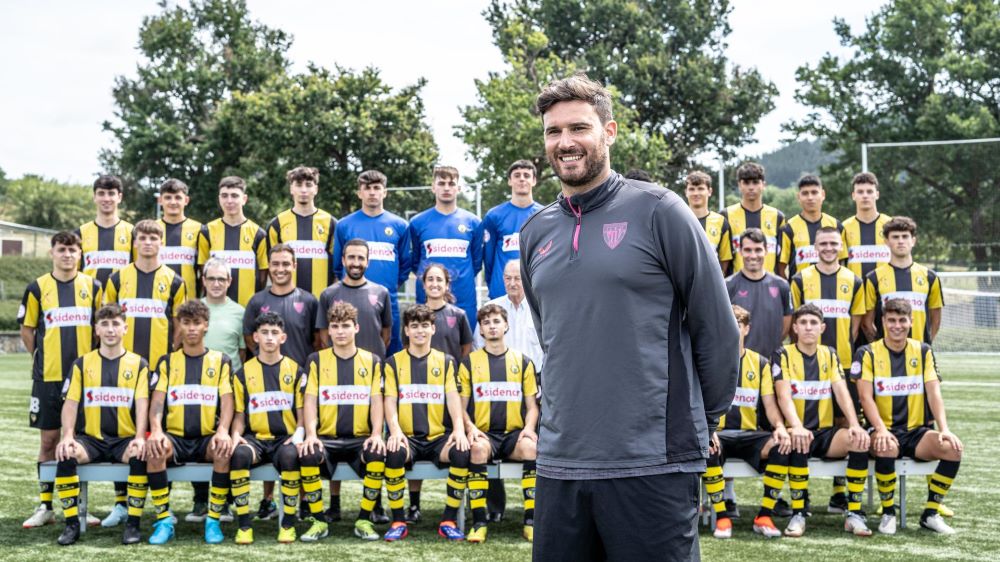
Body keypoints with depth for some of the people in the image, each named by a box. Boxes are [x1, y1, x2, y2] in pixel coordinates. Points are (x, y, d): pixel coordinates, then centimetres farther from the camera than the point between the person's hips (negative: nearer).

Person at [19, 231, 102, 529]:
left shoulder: (92, 286, 4)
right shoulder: (37, 288, 1)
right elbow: (27, 329, 9)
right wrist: (42, 357, 6)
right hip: (48, 377, -1)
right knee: (48, 440, 4)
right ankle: (45, 507, 13)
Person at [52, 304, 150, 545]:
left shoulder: (138, 364, 7)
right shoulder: (82, 364, 11)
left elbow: (142, 403, -3)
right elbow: (71, 402, 4)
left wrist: (140, 437, -18)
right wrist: (67, 436, -13)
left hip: (125, 439, -1)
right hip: (91, 439, 1)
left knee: (140, 457, -34)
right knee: (66, 455, -30)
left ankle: (133, 523, -22)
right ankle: (72, 524, -18)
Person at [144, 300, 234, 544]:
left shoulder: (221, 361, 10)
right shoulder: (167, 362, 12)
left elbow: (227, 401, 0)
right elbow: (157, 400, 0)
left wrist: (223, 430, -21)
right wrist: (156, 430, -21)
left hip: (208, 438, -1)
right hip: (175, 437, 1)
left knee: (225, 449, -35)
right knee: (153, 449, -33)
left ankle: (213, 520, -21)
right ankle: (164, 521, -21)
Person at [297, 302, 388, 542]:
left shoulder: (372, 361, 10)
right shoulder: (316, 360, 8)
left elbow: (376, 401, 4)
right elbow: (310, 400, 1)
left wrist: (376, 434, -14)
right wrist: (311, 434, -16)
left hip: (361, 438, 0)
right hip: (326, 438, 0)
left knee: (379, 455, -33)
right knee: (308, 455, -34)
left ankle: (364, 520, -14)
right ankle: (319, 521, -14)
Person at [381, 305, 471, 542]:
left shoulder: (446, 361, 14)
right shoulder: (394, 362, 11)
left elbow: (453, 397, 2)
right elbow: (390, 400, 1)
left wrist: (459, 428, -17)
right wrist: (395, 430, -19)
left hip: (439, 437, 1)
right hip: (407, 437, -1)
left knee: (463, 452, -31)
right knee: (394, 453, -35)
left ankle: (449, 520, -16)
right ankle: (398, 521, -18)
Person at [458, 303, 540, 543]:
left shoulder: (523, 362, 13)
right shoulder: (469, 363, 9)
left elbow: (532, 406, 12)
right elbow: (461, 406, 8)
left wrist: (529, 428, -8)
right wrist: (470, 427, -12)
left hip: (514, 433, 1)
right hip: (483, 434, -1)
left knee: (530, 447, -34)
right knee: (478, 449, -36)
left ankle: (531, 521, -27)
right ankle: (478, 522, -31)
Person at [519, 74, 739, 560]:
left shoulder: (657, 211, -5)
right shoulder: (535, 232, 11)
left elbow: (717, 330, -2)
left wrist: (700, 419, 5)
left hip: (653, 464, -5)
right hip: (559, 462, 5)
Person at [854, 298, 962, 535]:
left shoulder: (923, 351, 9)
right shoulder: (868, 353, 1)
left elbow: (934, 393, 1)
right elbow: (866, 397, -8)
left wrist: (944, 428, -15)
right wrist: (881, 429, -24)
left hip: (917, 431, 3)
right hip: (885, 431, -3)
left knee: (953, 448, -26)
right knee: (886, 448, -38)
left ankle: (930, 513, -8)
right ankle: (888, 513, -15)